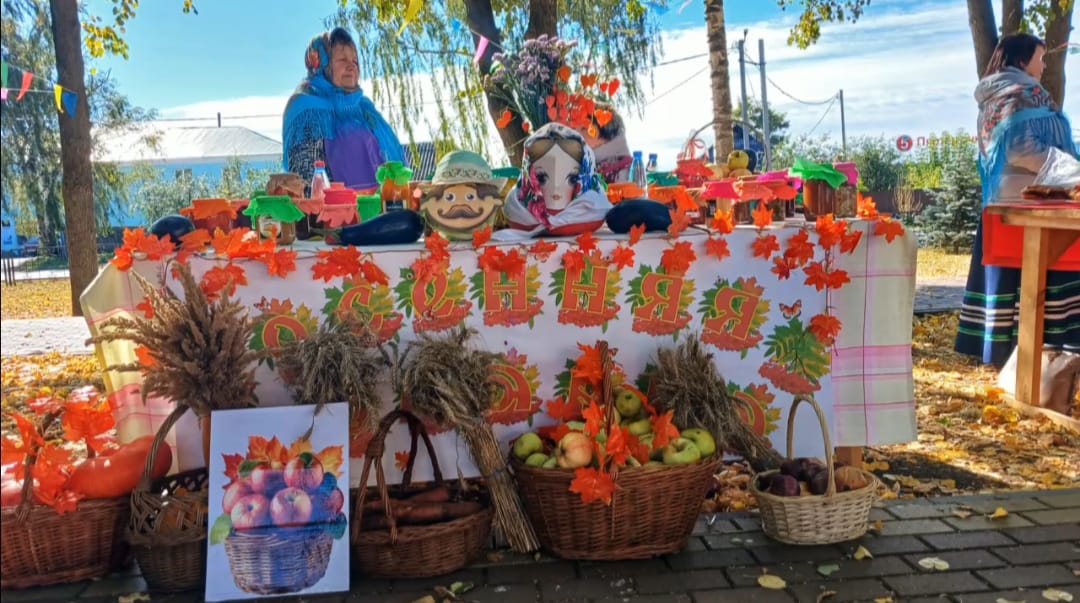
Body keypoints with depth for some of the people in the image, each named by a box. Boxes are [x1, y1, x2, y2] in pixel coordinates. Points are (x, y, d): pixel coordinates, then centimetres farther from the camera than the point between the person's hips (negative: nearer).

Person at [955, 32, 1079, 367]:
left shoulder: (993, 96, 19)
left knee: (1006, 277, 9)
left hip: (1001, 199, 10)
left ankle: (1003, 350, 12)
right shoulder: (1021, 92, -10)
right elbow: (1020, 148, -21)